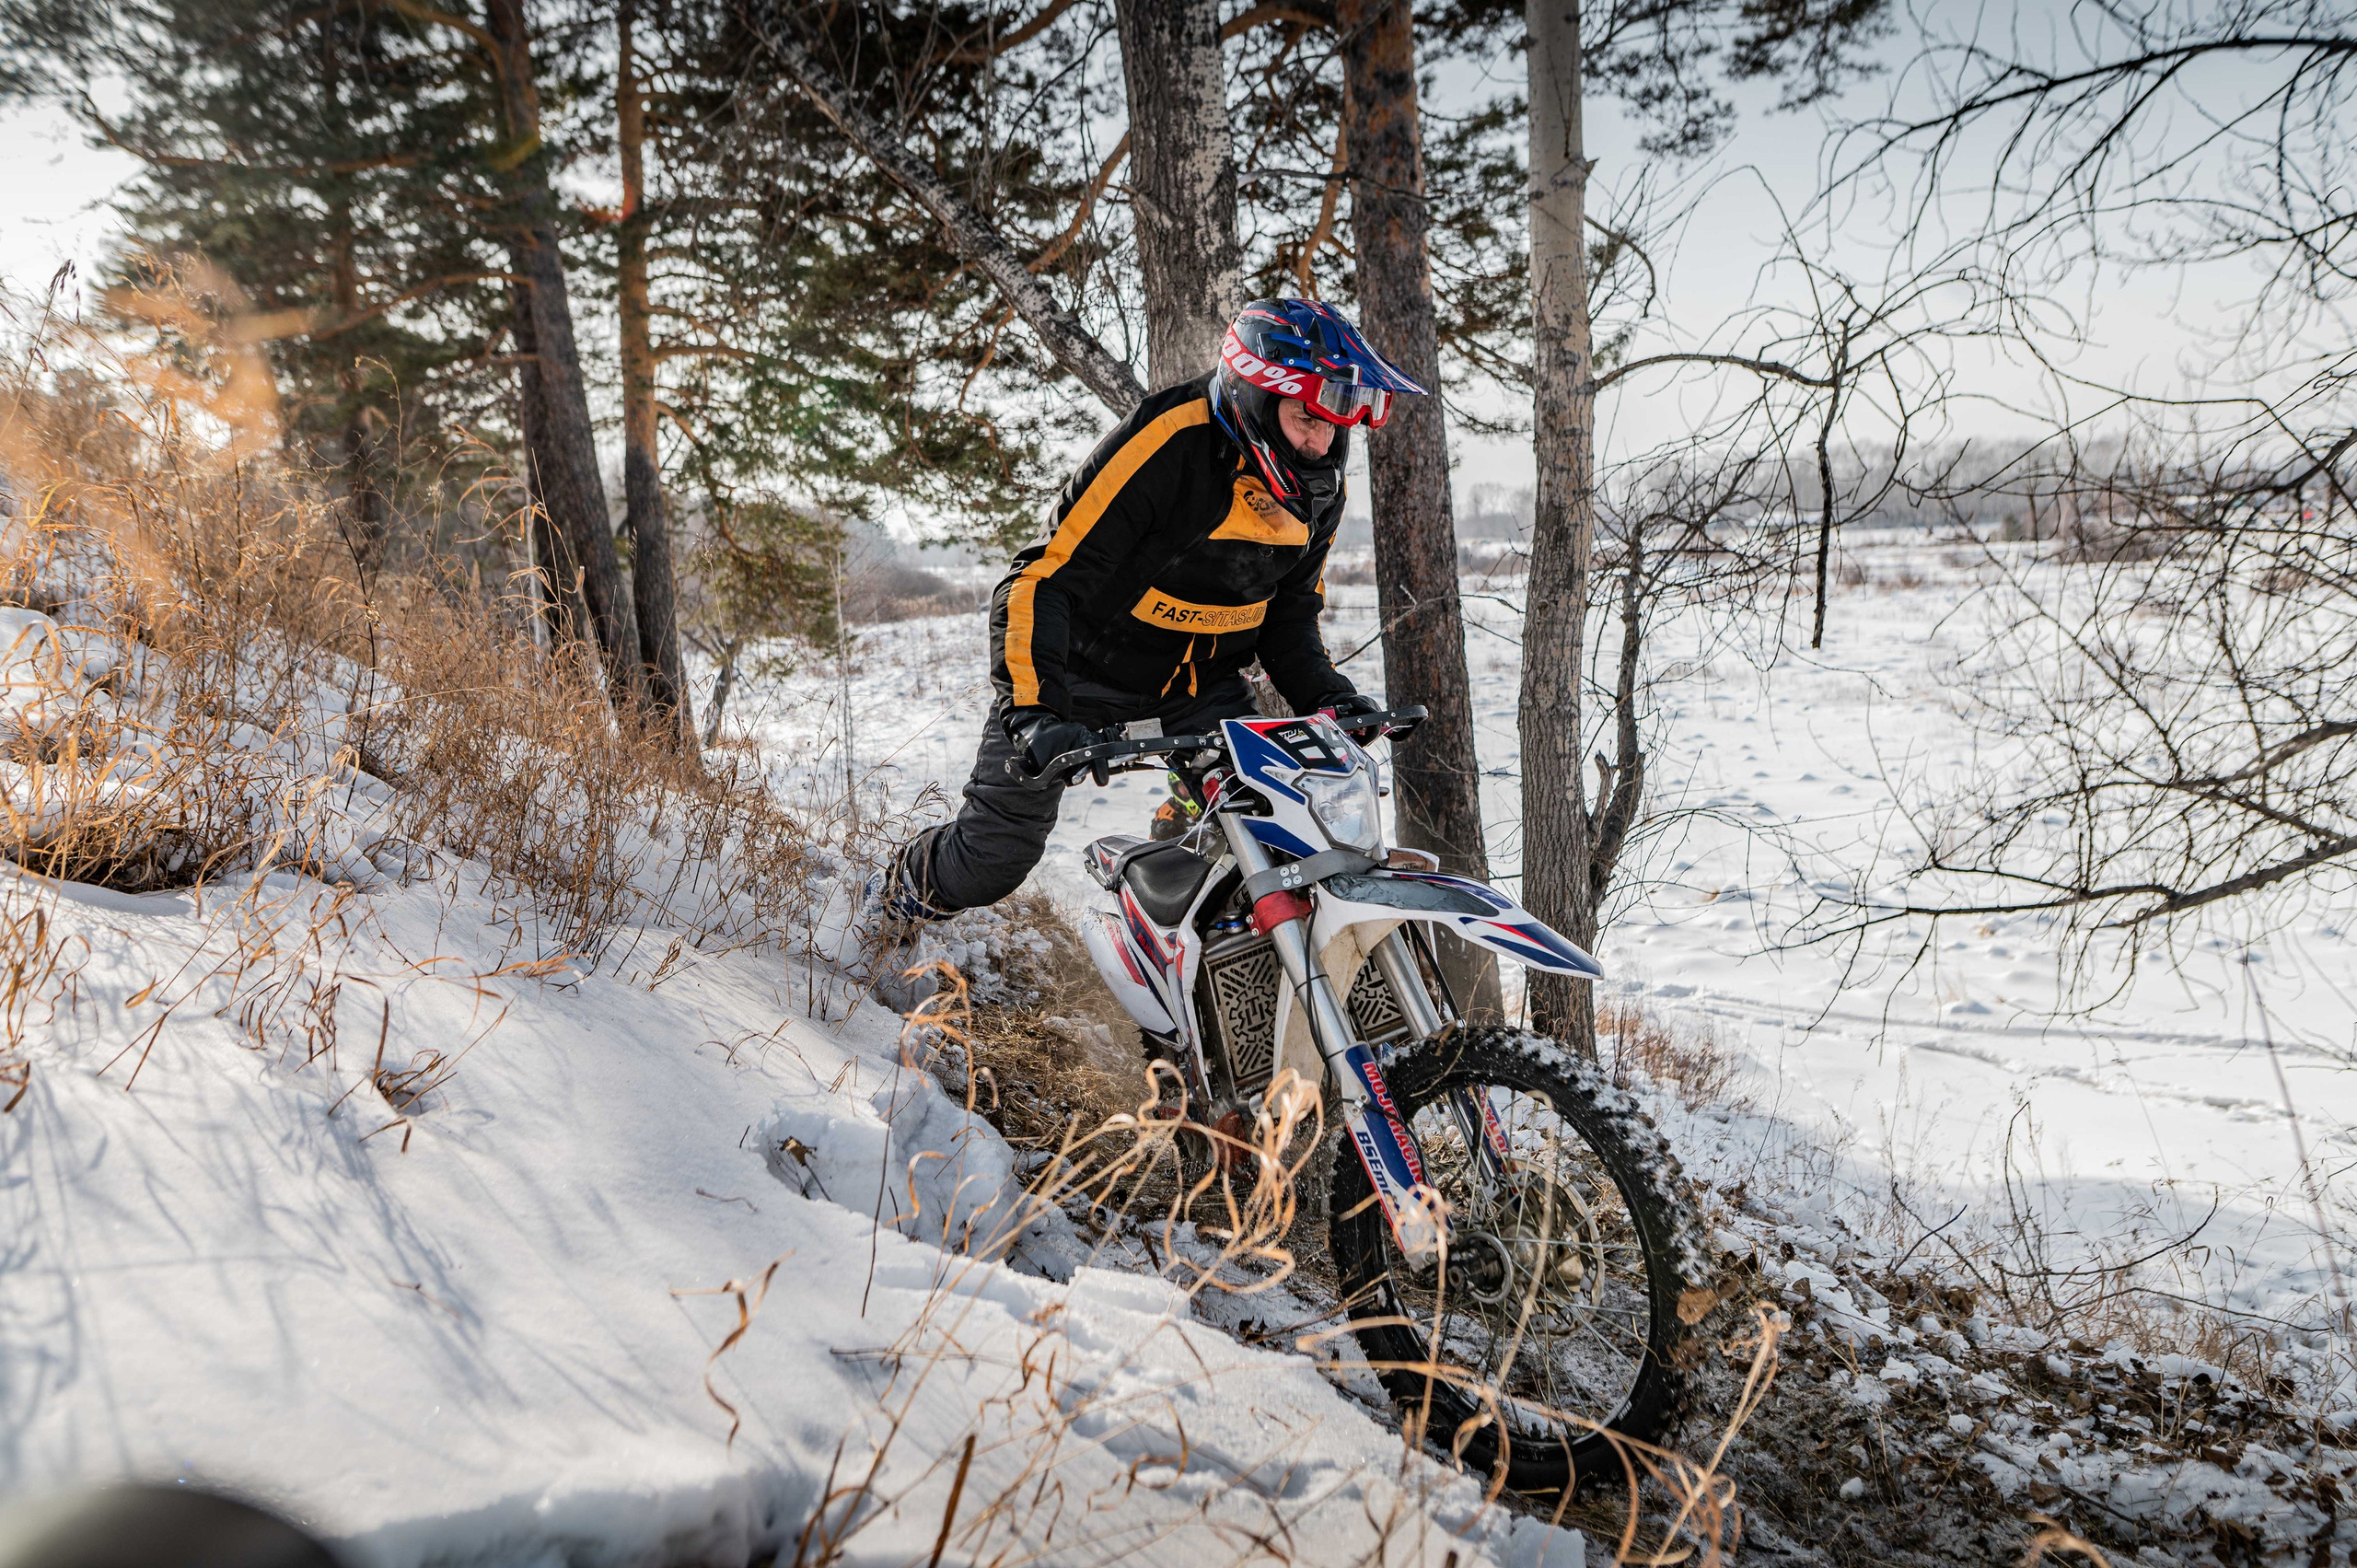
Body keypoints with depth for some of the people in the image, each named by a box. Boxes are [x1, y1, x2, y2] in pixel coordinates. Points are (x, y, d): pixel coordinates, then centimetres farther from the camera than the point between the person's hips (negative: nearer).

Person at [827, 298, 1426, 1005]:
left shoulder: (1319, 484, -4)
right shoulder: (1166, 443, -28)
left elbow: (1289, 613, 11)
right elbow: (1043, 577, -28)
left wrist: (1328, 699, -6)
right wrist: (1032, 708, -37)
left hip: (1202, 687, 6)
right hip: (1084, 673, -5)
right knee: (996, 854, 2)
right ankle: (897, 896, 35)